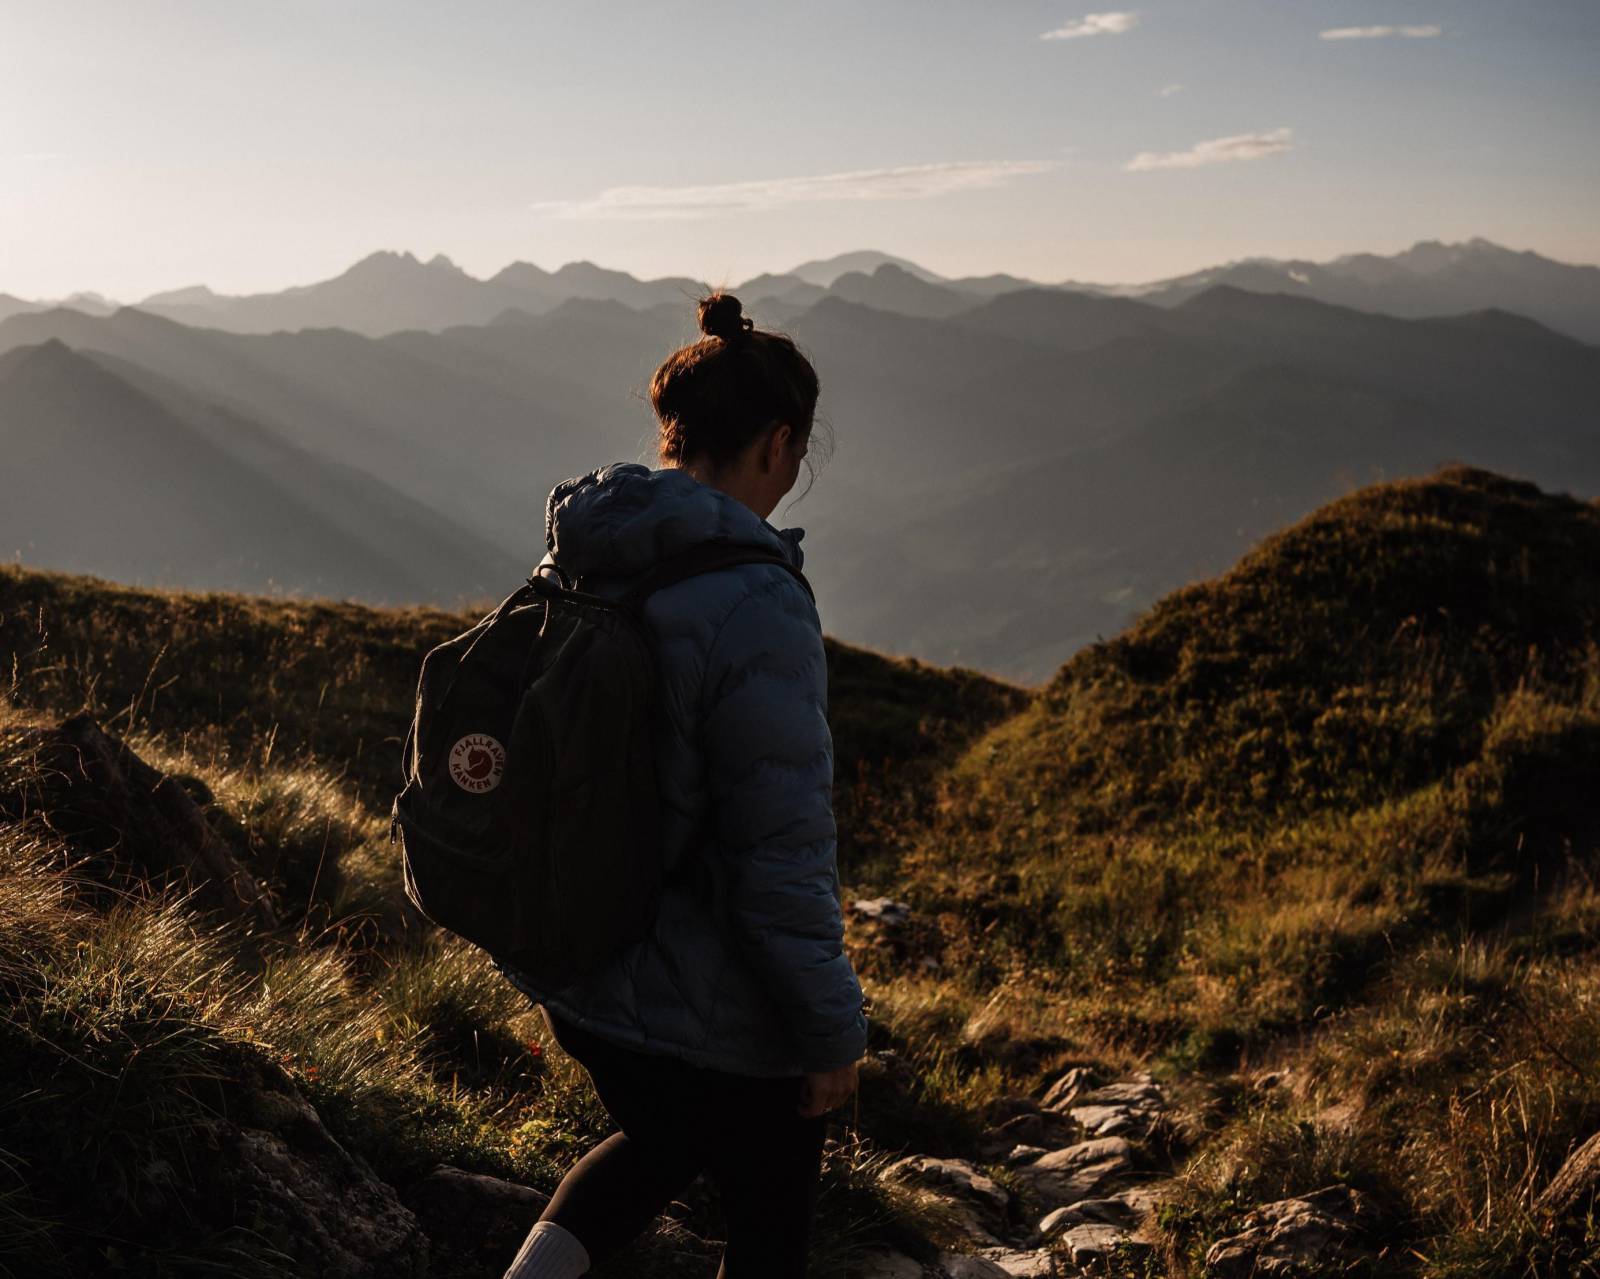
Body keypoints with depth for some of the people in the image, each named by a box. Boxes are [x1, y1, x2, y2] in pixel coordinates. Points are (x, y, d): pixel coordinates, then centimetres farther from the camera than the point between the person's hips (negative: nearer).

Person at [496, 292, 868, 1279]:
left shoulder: (574, 562, -2)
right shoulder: (753, 606, -27)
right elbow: (782, 853, -24)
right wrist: (833, 1030, -11)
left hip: (576, 972, 7)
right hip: (714, 1011, -7)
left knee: (662, 1142, 34)